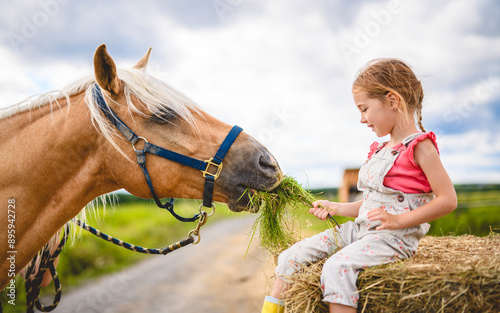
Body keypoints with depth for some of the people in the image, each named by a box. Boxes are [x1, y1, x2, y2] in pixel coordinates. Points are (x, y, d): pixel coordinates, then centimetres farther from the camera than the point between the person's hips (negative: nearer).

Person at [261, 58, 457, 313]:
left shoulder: (419, 146, -8)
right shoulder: (379, 151, 19)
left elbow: (448, 200, -14)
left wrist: (399, 220, -20)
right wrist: (335, 208, 12)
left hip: (394, 237, -8)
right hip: (359, 228, 9)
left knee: (337, 266, -33)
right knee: (292, 256, -1)